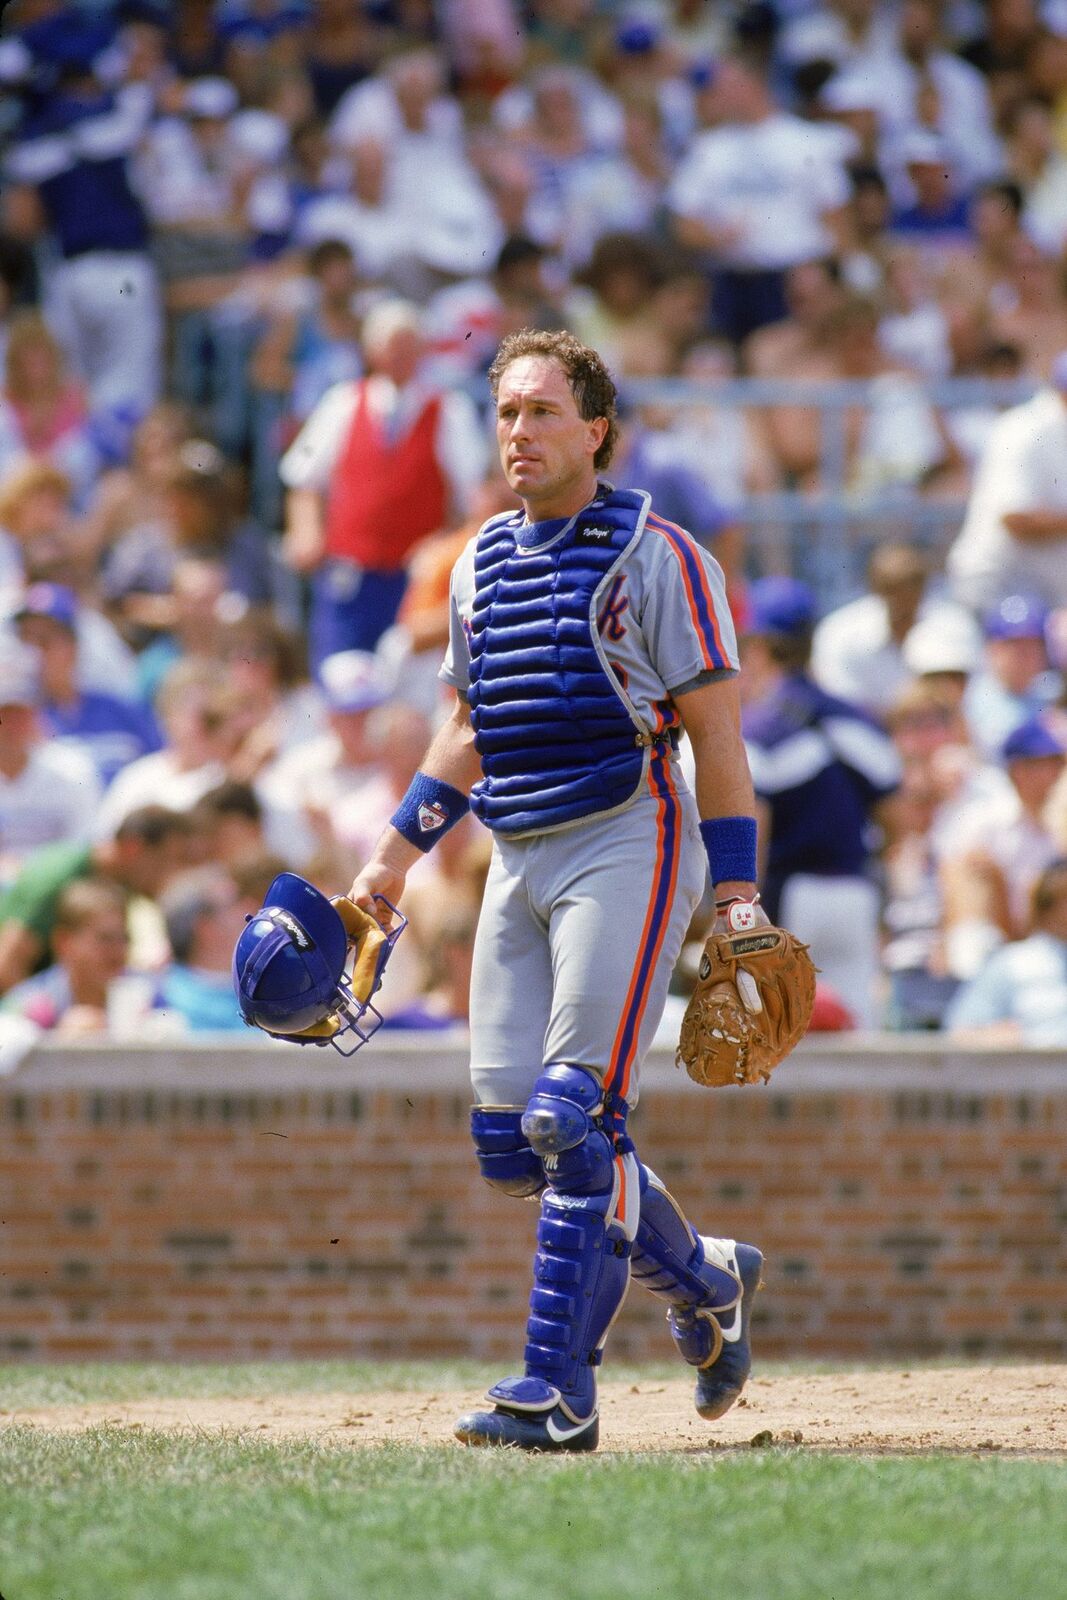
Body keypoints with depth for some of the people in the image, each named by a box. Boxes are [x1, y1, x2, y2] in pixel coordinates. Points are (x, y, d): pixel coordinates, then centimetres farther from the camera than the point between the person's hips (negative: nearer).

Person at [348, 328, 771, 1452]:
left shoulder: (656, 557, -5)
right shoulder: (481, 566, 14)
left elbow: (716, 735, -7)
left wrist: (736, 896, -12)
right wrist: (397, 852, 16)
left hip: (628, 847, -7)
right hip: (519, 863, 7)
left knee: (573, 1119, -15)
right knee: (508, 1138, 2)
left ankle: (558, 1392, -13)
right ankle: (704, 1280, 23)